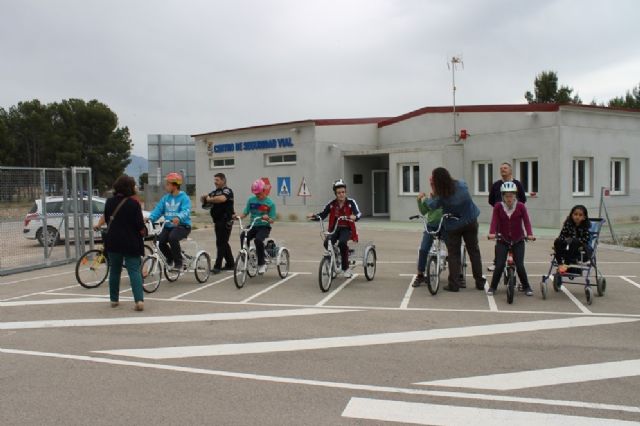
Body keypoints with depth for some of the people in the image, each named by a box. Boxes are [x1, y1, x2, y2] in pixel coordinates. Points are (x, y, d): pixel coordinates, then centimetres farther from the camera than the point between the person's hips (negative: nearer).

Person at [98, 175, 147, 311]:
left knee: (114, 270, 17)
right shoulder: (134, 204, -13)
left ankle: (114, 300, 24)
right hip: (131, 243, -4)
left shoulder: (109, 202, 2)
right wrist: (143, 232, 9)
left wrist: (99, 225, 40)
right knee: (134, 271, -4)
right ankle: (139, 300, -15)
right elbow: (140, 226, -13)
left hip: (113, 242, 4)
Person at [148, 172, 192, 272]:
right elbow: (158, 210, 2)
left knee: (173, 238, -33)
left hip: (182, 226, -5)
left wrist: (178, 218, -44)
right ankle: (170, 258, 12)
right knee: (160, 240, -19)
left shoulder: (184, 197, -8)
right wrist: (150, 218, -17)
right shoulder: (165, 198, 9)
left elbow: (186, 211, -23)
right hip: (168, 226, 6)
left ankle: (178, 263, -16)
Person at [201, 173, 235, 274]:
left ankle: (217, 266, -7)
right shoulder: (214, 192, 17)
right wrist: (204, 198, -13)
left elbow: (222, 198, -30)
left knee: (221, 243, -8)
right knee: (223, 243, 14)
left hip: (225, 221, -8)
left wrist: (210, 199, -16)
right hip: (217, 221, 9)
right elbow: (205, 201, 10)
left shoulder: (227, 191, -9)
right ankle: (230, 264, 23)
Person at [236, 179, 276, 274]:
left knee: (258, 240, -33)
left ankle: (261, 264, -15)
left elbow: (272, 220, -5)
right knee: (243, 237, -27)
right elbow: (245, 213, 5)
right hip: (252, 226, 3)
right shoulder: (251, 200, 7)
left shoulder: (270, 203, -4)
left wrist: (268, 219, -28)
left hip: (264, 227, -3)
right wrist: (238, 216, -16)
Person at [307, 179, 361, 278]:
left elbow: (358, 213, -18)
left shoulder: (350, 202, -6)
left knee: (342, 242, -33)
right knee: (327, 243, -27)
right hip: (334, 229, 2)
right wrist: (314, 215, -21)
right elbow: (322, 215, 0)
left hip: (346, 229, -2)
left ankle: (345, 268, -15)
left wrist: (354, 216, -42)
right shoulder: (332, 204, 0)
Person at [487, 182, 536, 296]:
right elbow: (494, 221, -15)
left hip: (518, 241, 0)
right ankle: (493, 287, 11)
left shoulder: (521, 206, -6)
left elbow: (526, 221, -13)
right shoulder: (498, 207, -6)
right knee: (499, 266, -7)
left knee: (520, 266, -6)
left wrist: (529, 234, -29)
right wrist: (492, 233, -32)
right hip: (502, 241, 0)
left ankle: (526, 287, 14)